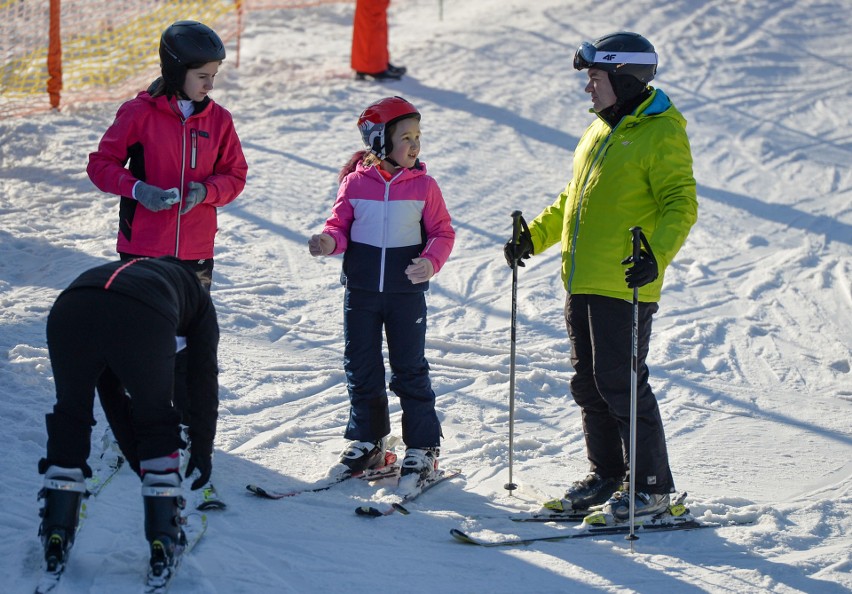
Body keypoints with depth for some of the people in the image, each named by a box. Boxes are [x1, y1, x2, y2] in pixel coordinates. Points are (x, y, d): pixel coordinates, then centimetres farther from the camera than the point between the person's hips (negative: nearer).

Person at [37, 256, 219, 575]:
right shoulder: (197, 293, 39)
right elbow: (204, 376, 33)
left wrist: (135, 453, 52)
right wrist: (202, 449, 39)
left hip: (68, 313, 3)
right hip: (144, 322, -2)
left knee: (69, 415, 25)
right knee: (157, 425, 22)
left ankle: (56, 534, 21)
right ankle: (163, 538, 21)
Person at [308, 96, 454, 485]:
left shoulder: (423, 186, -3)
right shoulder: (355, 183, -3)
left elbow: (442, 232, 0)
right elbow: (341, 226, 3)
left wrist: (430, 262, -19)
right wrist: (329, 242, -20)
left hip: (407, 292, -1)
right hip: (361, 292, 1)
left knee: (410, 370, 2)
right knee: (361, 369, 10)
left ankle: (423, 448, 10)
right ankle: (367, 442, 24)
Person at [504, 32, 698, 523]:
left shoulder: (662, 134, -11)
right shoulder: (602, 129, 16)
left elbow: (681, 206, -19)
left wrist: (657, 256, -33)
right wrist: (534, 237, 20)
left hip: (624, 286, -9)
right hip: (582, 282, 9)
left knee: (621, 385, -6)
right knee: (589, 384, 14)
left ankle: (654, 486, 4)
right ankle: (607, 475, 26)